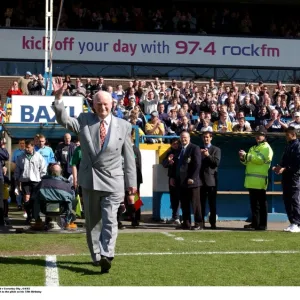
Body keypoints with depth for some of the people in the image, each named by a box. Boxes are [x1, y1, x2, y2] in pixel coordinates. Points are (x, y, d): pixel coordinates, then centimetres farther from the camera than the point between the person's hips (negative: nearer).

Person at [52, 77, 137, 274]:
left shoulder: (123, 126, 1)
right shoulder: (84, 120, 3)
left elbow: (129, 156, 3)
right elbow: (64, 120, -14)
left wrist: (131, 182, 3)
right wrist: (58, 98, -28)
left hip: (113, 181, -2)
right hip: (89, 180, 2)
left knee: (110, 220, -13)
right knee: (92, 222, 11)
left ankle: (106, 256, -19)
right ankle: (97, 256, 23)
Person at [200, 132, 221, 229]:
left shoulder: (216, 150, 8)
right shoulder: (199, 150, 17)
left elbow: (217, 162, -5)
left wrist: (208, 155, -12)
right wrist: (199, 154, -6)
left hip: (211, 180, -3)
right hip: (201, 179, 3)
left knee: (212, 203, -1)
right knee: (201, 202, 1)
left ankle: (213, 223, 1)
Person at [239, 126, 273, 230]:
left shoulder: (266, 148, -3)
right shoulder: (253, 148, 25)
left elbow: (260, 159, -18)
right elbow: (248, 162, 26)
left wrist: (246, 155, -17)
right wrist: (243, 158, 4)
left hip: (259, 181, -8)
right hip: (251, 181, 8)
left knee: (261, 203, -6)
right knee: (253, 203, 11)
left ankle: (262, 225, -5)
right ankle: (255, 223, 16)